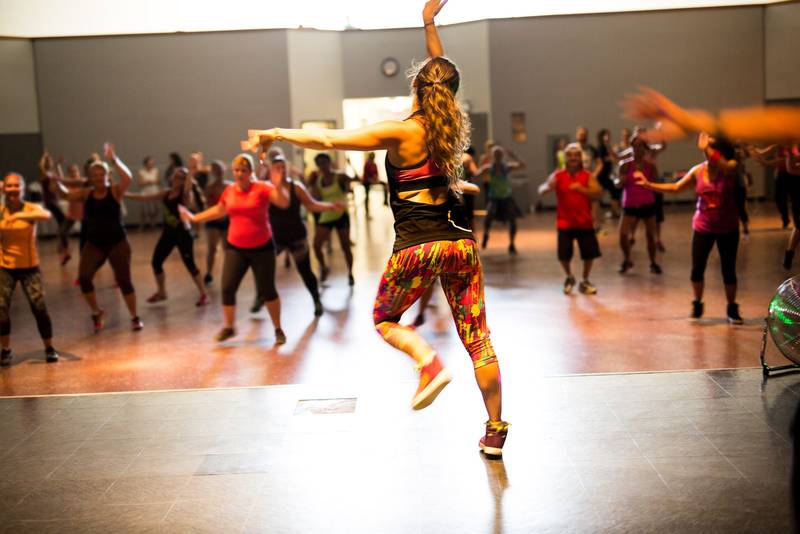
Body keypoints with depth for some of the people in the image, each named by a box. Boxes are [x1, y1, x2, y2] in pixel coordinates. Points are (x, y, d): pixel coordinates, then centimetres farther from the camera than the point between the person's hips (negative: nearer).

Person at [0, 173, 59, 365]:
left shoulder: (31, 208, -10)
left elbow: (47, 215, -30)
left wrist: (21, 215, -44)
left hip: (30, 267, -1)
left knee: (39, 307, -6)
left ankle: (49, 348, 13)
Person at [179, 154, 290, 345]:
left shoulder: (262, 188, -12)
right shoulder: (229, 191, 2)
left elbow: (284, 203, -24)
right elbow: (218, 210, 20)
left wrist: (277, 186, -41)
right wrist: (194, 218, 24)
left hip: (262, 247, -4)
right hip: (235, 248, 4)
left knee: (267, 290, 1)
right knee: (227, 288, 1)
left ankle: (278, 329, 18)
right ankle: (228, 327, 21)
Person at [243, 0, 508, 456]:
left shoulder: (401, 132, -7)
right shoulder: (454, 126, 7)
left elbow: (329, 140, -7)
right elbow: (445, 75, 25)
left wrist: (276, 135, 3)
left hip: (417, 247, -4)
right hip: (461, 243, 5)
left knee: (384, 319, 20)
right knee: (478, 339, 9)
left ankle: (428, 361, -9)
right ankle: (496, 432, 12)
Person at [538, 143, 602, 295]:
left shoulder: (588, 176, -2)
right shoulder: (558, 176, -3)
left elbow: (598, 192, -16)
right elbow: (541, 190, -12)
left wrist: (581, 188, -32)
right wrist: (548, 187, -37)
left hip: (585, 222, 1)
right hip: (565, 223, -1)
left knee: (590, 253, 0)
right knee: (564, 255, -6)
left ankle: (585, 281, 26)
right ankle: (569, 278, 26)